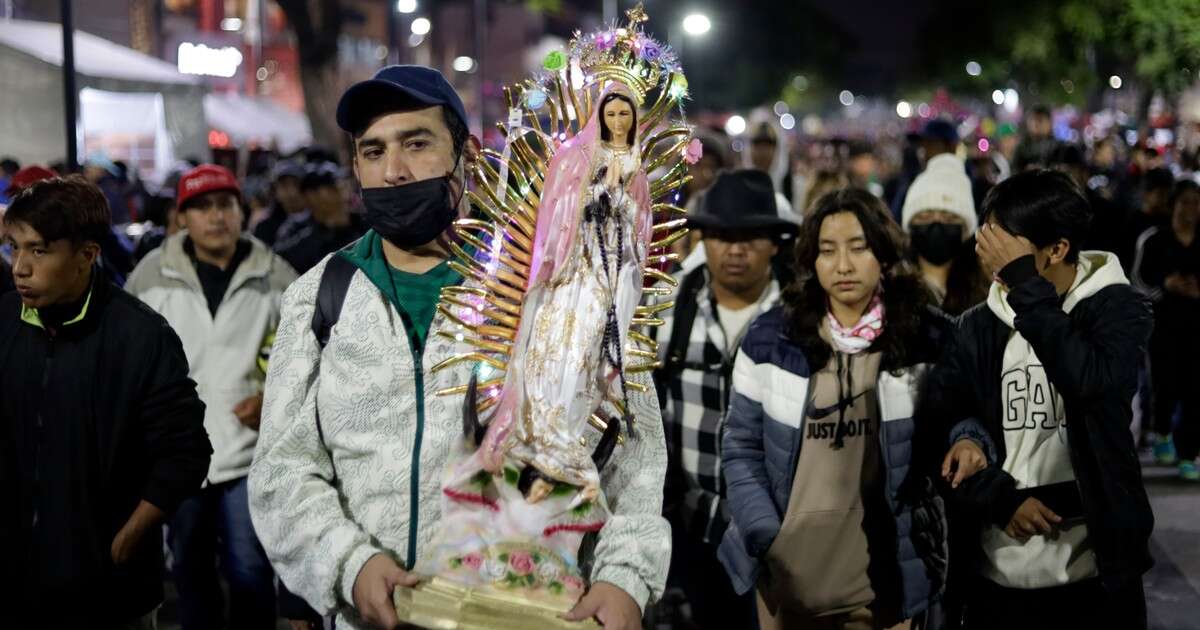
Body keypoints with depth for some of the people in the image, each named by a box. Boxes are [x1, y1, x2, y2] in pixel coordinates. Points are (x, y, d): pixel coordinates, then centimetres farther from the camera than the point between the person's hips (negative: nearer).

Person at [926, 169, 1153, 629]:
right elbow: (935, 426, -1)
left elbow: (1091, 381, -24)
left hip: (1095, 571, -3)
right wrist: (999, 497, -14)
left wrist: (1025, 284, -21)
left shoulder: (1117, 307, -4)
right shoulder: (980, 326, 6)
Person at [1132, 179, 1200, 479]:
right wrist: (1166, 286, -16)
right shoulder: (1153, 239, 1)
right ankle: (1161, 433, 30)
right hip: (1163, 322, -2)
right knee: (1167, 382, -2)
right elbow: (1138, 279, 2)